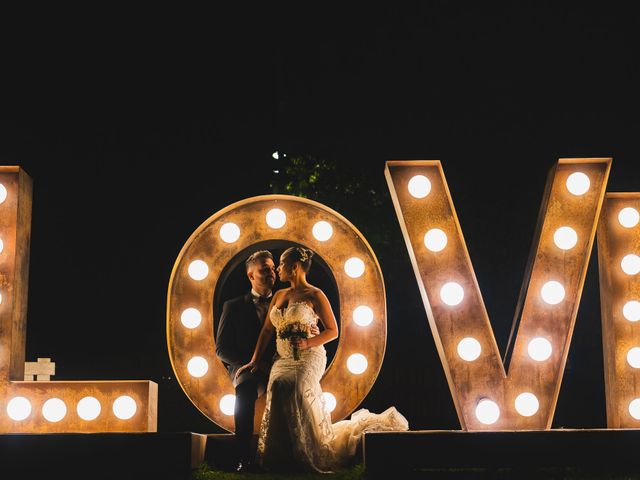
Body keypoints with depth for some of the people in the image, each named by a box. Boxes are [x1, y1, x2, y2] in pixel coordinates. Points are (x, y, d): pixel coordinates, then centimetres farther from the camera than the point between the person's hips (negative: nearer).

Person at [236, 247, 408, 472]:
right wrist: (255, 362, 7)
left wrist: (308, 343, -16)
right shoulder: (278, 296, 17)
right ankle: (283, 457, -12)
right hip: (283, 360, 5)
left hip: (308, 359, -5)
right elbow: (267, 330, 15)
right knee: (277, 385, -26)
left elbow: (333, 331, -1)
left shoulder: (314, 295, -1)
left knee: (293, 386, -33)